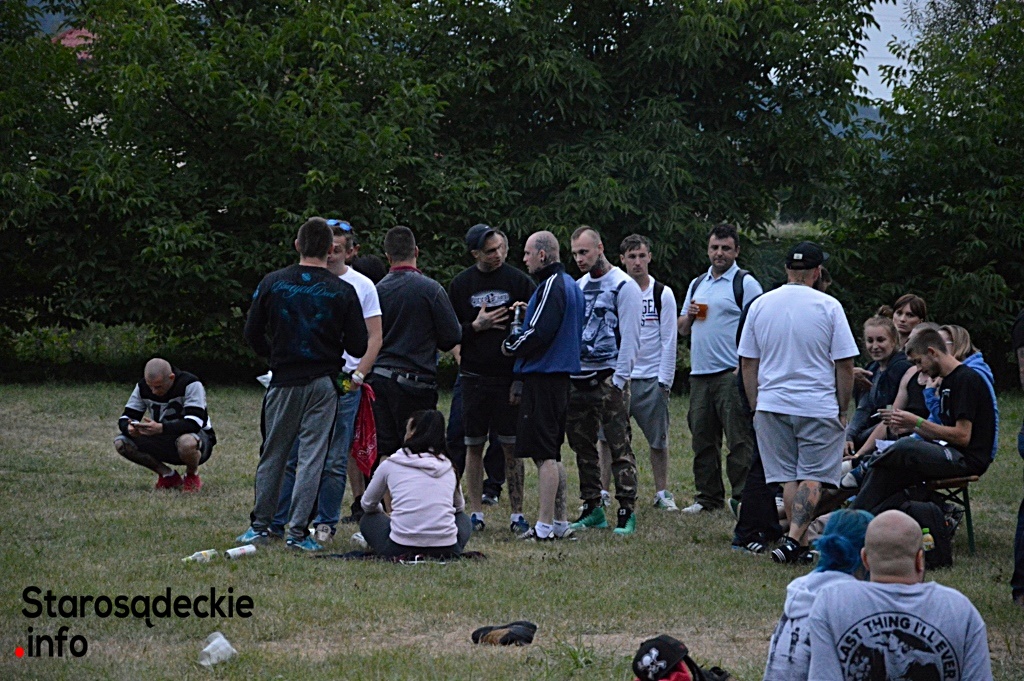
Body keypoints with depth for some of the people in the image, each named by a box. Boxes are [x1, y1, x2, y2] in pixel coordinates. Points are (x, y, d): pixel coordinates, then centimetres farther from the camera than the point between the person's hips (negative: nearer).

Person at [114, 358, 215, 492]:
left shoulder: (190, 384, -23)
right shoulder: (143, 387, -6)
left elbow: (193, 424, -33)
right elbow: (124, 419, -5)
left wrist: (160, 428, -47)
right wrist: (129, 428, -32)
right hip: (163, 441, 5)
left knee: (187, 442, -43)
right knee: (121, 443, -15)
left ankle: (192, 476, -6)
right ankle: (168, 475, 2)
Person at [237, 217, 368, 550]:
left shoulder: (272, 283, -2)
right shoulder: (343, 291, -5)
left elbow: (252, 334, 2)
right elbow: (358, 346, -4)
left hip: (283, 382, 1)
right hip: (323, 384, -1)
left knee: (272, 455, 12)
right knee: (311, 457, 1)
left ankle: (260, 525, 16)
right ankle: (298, 531, -2)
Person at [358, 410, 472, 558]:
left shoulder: (390, 465, 5)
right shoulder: (448, 467, 11)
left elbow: (367, 504, 21)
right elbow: (460, 507, 29)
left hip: (400, 550, -3)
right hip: (445, 550, 3)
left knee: (369, 520, 28)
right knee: (463, 519, 36)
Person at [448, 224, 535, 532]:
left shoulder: (518, 281, 1)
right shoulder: (461, 284, 5)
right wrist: (476, 326, -10)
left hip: (510, 377, -1)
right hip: (474, 377, 1)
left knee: (513, 447, 1)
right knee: (474, 446, 4)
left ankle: (517, 513, 6)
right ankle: (476, 513, 11)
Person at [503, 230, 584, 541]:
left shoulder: (551, 286, -15)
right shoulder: (571, 285, 16)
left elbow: (539, 332, -21)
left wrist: (511, 345, -5)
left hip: (542, 378, -10)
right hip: (561, 374, 10)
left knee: (544, 454, -8)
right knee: (552, 453, 15)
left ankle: (545, 525, -8)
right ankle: (560, 522, 17)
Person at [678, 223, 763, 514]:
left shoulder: (745, 283, -2)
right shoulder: (697, 284, 20)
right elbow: (682, 329, 26)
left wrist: (746, 368, -18)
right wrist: (689, 316, 2)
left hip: (732, 374, -7)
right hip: (700, 374, 7)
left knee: (739, 438, -8)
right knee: (703, 439, 10)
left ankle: (742, 497, -7)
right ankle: (709, 498, 17)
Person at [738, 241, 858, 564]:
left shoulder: (760, 305, 5)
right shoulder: (828, 307, -5)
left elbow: (748, 363, 9)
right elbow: (845, 364, -4)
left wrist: (755, 406, 16)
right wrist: (842, 410, 6)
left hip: (771, 404, 3)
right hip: (818, 405, -3)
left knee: (788, 477, 10)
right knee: (813, 477, 0)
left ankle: (799, 544, 9)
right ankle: (794, 539, -14)